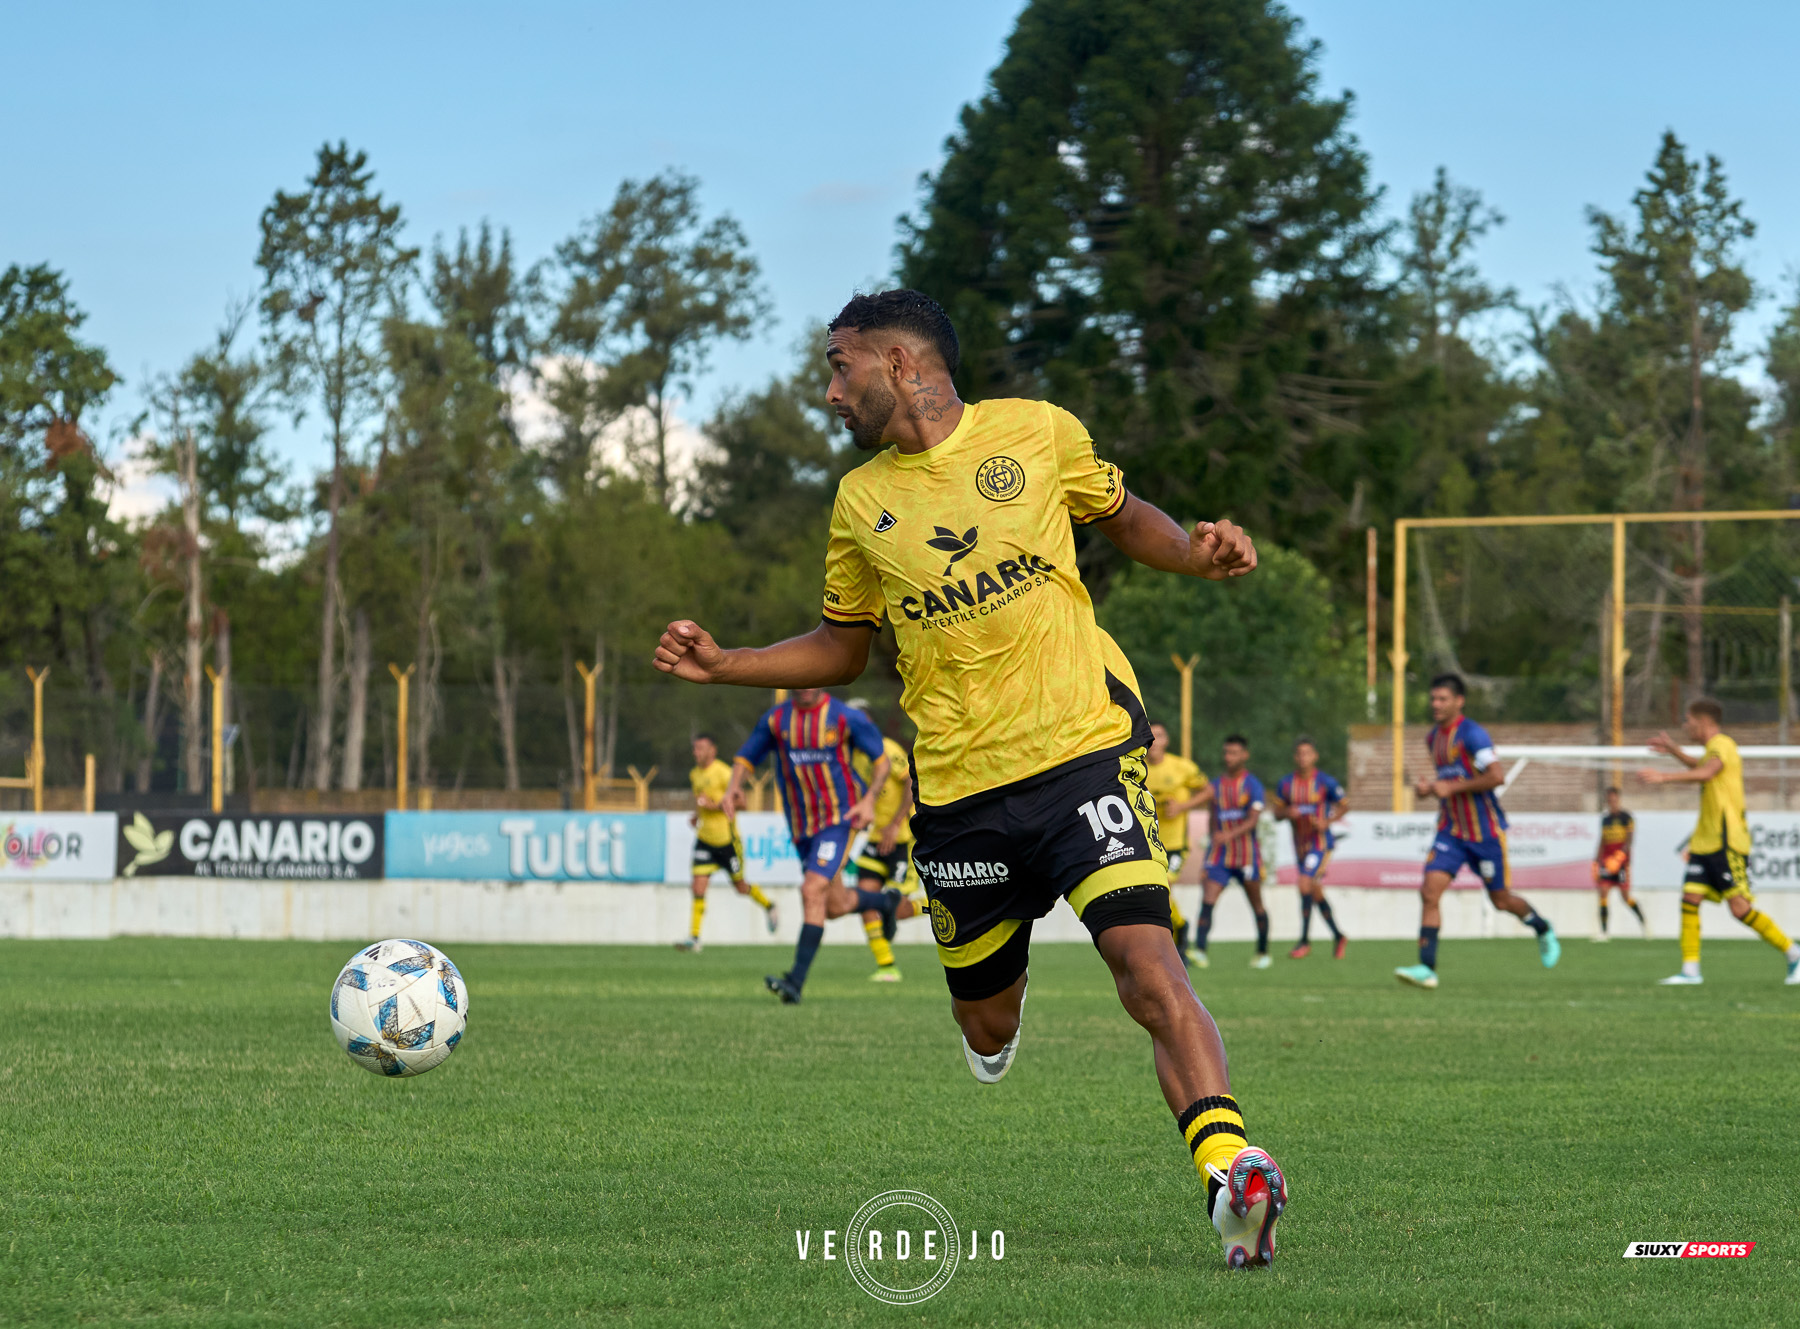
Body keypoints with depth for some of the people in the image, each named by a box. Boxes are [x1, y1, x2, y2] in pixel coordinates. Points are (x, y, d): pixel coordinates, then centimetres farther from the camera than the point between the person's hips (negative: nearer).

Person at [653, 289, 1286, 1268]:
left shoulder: (1037, 433, 3)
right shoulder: (860, 501, 9)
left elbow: (1120, 517, 18)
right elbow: (842, 647, 20)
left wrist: (1194, 553, -3)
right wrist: (720, 665, 7)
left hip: (1083, 747, -3)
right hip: (958, 784, 3)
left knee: (1142, 953, -24)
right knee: (987, 1026, 10)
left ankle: (1229, 1167, -32)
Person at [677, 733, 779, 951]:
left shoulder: (723, 772, -14)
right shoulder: (695, 775, 9)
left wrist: (715, 805, -26)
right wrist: (696, 816, 10)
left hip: (727, 840, -5)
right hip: (705, 840, 5)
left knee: (740, 887, 9)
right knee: (698, 888, -8)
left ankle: (768, 906, 38)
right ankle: (693, 938, -9)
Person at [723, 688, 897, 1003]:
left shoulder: (846, 718, -9)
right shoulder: (776, 719, 1)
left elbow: (881, 760, 0)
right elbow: (746, 756, 10)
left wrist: (869, 800, -15)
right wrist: (734, 785, -10)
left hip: (839, 818, -5)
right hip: (801, 824, 5)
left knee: (813, 892, -21)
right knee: (835, 905, 15)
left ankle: (796, 982, -22)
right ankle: (883, 902, 50)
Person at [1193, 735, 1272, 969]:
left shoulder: (1252, 785, -5)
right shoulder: (1216, 785, 10)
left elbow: (1253, 819, -18)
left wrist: (1230, 835, -33)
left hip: (1247, 855, -3)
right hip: (1219, 856, 3)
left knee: (1256, 904, 9)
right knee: (1207, 901, -15)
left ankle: (1263, 953, 25)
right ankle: (1199, 951, -25)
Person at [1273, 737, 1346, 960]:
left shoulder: (1326, 782, -7)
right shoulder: (1286, 784, 5)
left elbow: (1342, 806, 3)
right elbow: (1277, 813, 9)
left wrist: (1327, 822, -14)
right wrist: (1288, 813, -14)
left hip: (1321, 842, -5)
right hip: (1300, 846, 5)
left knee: (1306, 885, -19)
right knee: (1315, 893, 11)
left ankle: (1305, 941, -13)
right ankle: (1338, 936, 28)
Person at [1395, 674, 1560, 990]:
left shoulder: (1472, 734, -15)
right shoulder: (1433, 738, 10)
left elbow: (1497, 776, -24)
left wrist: (1451, 787, -23)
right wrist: (1428, 786, 3)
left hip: (1485, 831, -6)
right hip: (1451, 831, 6)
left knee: (1501, 899, 7)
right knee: (1430, 891, -13)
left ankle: (1543, 930, 38)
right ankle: (1427, 968, -17)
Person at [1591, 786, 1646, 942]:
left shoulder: (1626, 817, -3)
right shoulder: (1605, 819, 15)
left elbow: (1629, 839, -10)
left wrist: (1619, 856, -21)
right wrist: (1597, 862, 15)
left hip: (1621, 860, -5)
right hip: (1607, 861, 5)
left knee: (1625, 896, -3)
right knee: (1603, 893, -7)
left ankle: (1643, 922, 21)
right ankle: (1603, 931, -8)